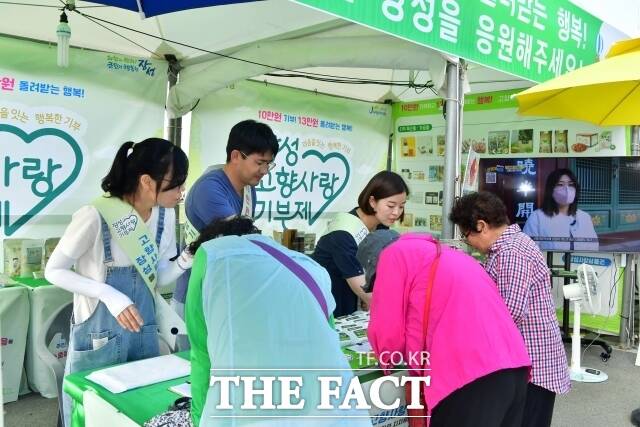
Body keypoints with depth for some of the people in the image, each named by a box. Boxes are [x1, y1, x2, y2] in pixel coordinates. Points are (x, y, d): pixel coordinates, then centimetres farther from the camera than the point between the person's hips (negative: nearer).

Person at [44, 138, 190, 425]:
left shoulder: (165, 215, -3)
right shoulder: (96, 216, -22)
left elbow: (157, 278, 5)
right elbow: (54, 271, -12)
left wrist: (184, 261, -15)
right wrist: (109, 295, -24)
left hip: (144, 331, 6)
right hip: (98, 337, -5)